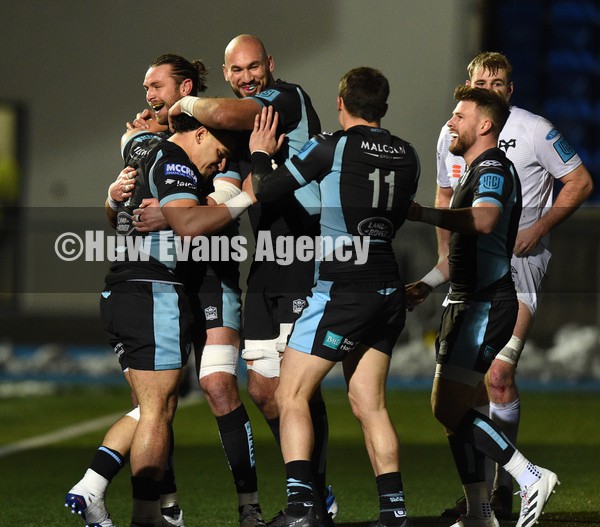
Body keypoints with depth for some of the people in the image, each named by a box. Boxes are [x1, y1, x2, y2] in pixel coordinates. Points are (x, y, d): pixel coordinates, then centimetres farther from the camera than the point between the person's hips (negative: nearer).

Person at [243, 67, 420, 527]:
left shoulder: (330, 148, -9)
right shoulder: (407, 156, 8)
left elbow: (264, 192, -4)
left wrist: (260, 153, 14)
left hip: (342, 292, -6)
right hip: (388, 290, 6)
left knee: (292, 395, -2)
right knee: (369, 403, 12)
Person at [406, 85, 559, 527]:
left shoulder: (493, 168, -13)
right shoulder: (477, 170, 22)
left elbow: (483, 221, -34)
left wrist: (423, 215, -40)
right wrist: (427, 284, 25)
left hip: (485, 304, -11)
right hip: (469, 302, 11)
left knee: (449, 408, -15)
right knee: (454, 410, 9)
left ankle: (530, 478, -11)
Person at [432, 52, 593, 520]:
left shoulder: (534, 130, -6)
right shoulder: (451, 135, 10)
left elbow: (580, 181, -2)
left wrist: (539, 227, -12)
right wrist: (445, 250, 13)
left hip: (518, 264, -6)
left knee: (499, 375, -17)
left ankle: (502, 488, -8)